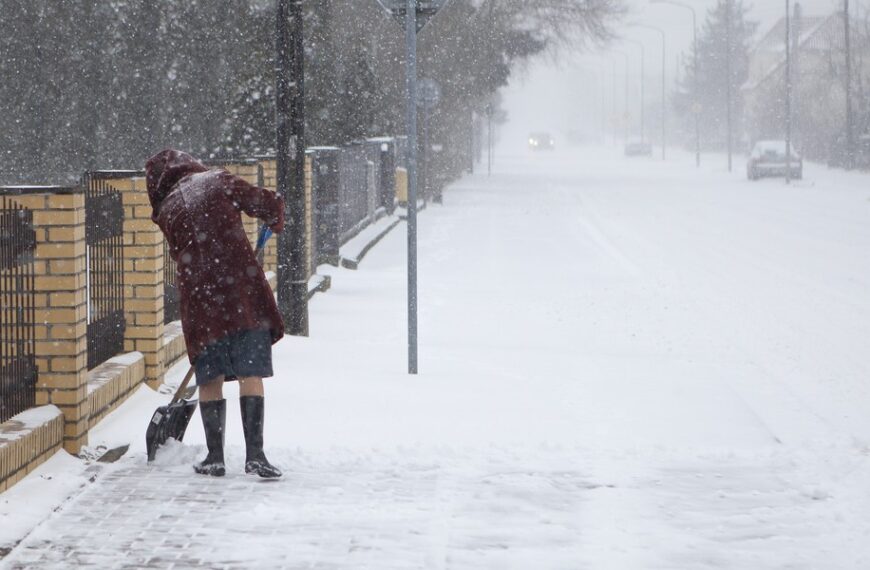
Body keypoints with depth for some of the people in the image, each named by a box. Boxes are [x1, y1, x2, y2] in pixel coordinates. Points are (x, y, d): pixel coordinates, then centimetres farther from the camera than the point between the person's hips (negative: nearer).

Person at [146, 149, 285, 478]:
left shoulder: (167, 210, 14)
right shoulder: (219, 182, 7)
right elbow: (270, 206, 3)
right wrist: (276, 225, 25)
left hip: (200, 298, 1)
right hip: (244, 292, -1)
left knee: (210, 379, 11)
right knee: (251, 374, 1)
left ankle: (215, 457, 11)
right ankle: (254, 454, -5)